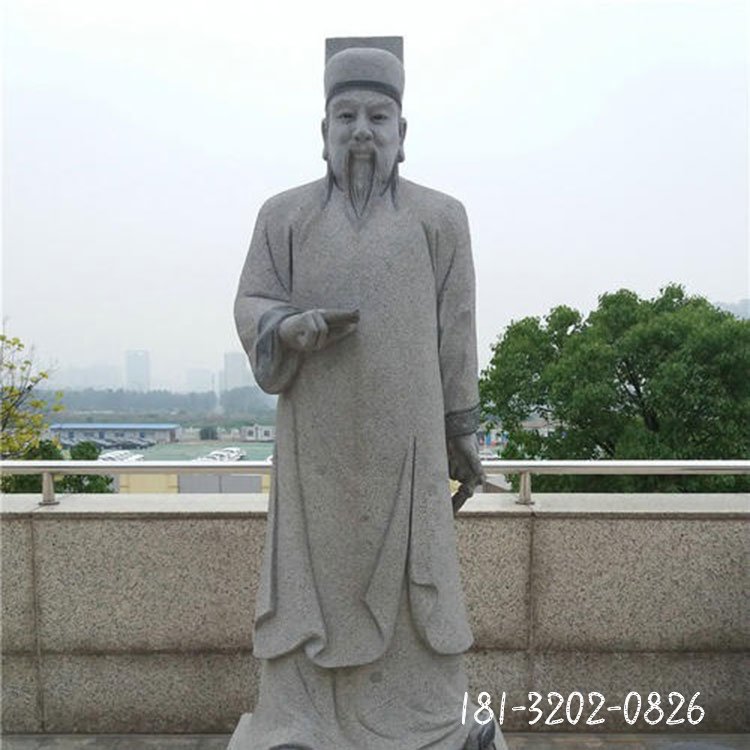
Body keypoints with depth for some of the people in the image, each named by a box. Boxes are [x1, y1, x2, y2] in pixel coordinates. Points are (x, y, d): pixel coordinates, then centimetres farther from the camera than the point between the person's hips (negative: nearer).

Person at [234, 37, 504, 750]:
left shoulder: (439, 218, 3)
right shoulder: (285, 215, 5)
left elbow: (455, 331, 3)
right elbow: (251, 307, 3)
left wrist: (463, 428, 4)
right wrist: (292, 326, -20)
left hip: (403, 432, 0)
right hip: (316, 433, 1)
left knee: (408, 566, 6)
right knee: (314, 564, 6)